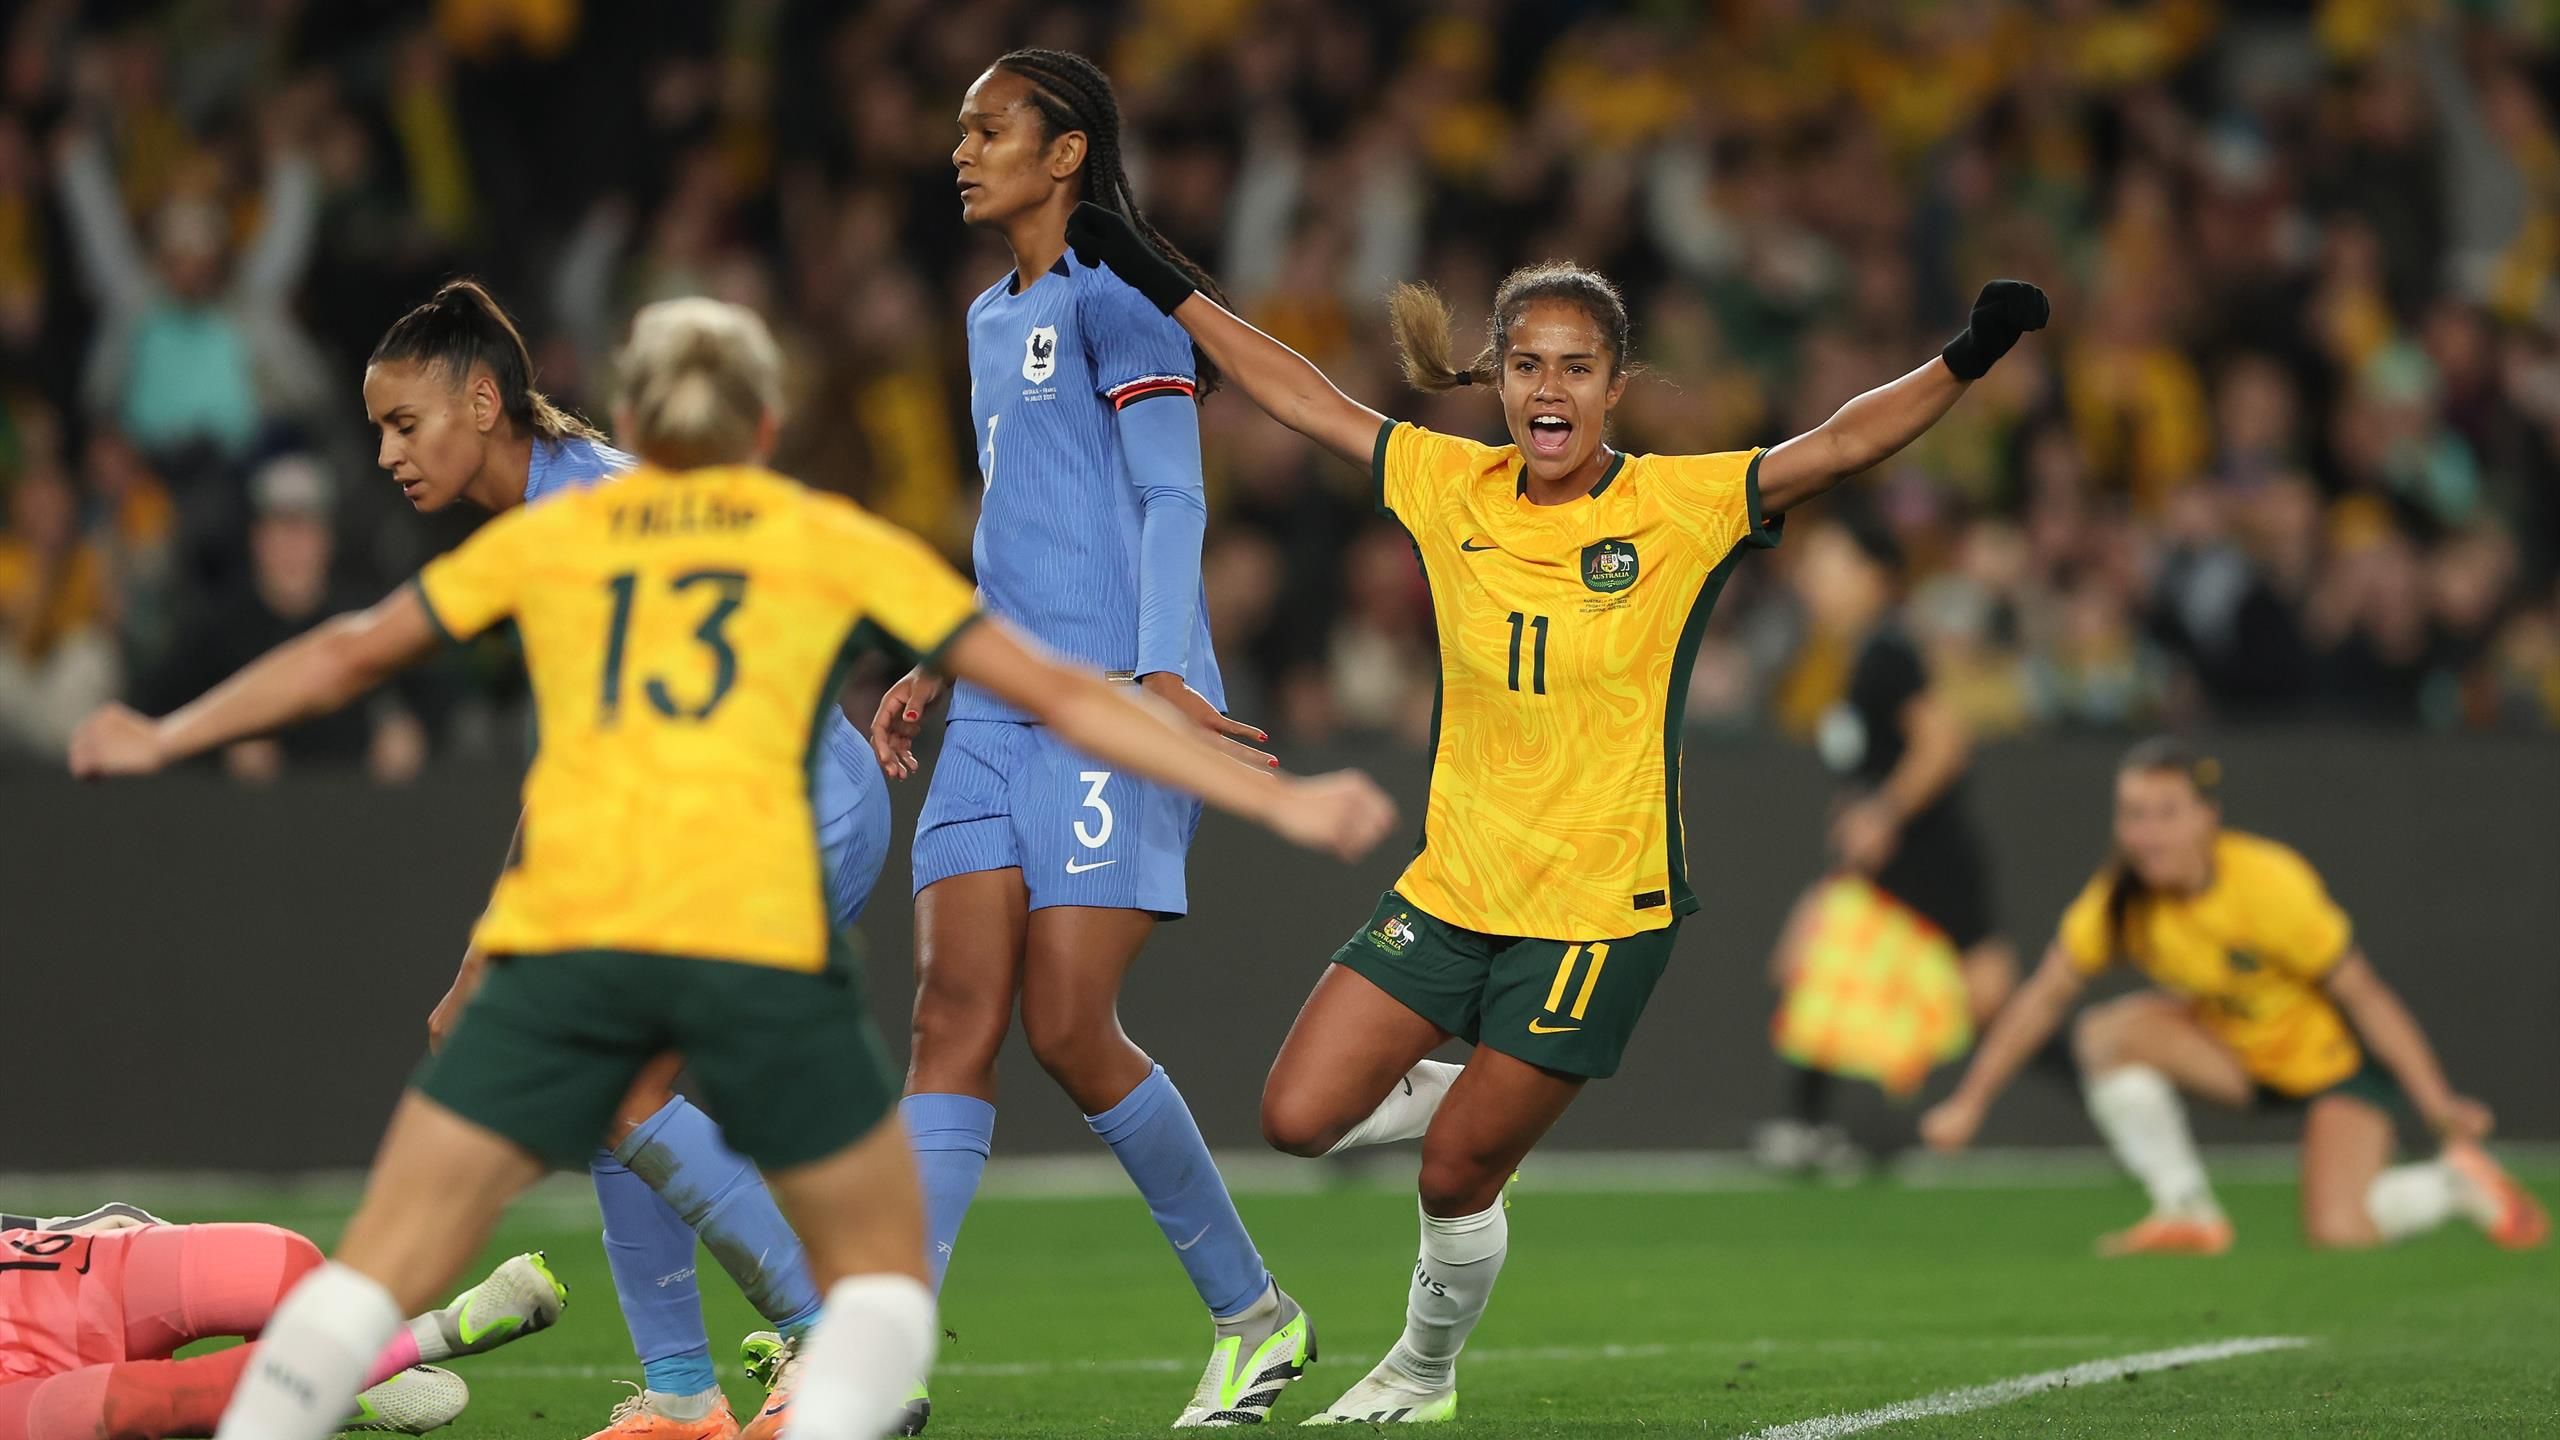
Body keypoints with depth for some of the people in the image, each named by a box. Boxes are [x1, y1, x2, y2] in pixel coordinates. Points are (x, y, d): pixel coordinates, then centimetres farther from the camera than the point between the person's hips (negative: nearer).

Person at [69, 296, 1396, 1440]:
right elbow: (1059, 697, 17)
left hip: (564, 927, 1)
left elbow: (346, 656, 33)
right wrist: (1276, 801, 23)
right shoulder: (837, 545, 17)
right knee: (879, 1265, 15)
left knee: (379, 1270, 5)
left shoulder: (545, 537, 21)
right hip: (755, 929, -1)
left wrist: (164, 738, 48)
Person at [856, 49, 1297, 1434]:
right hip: (1000, 705, 8)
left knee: (1068, 1029, -10)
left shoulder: (1112, 300, -5)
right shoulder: (993, 316, 21)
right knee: (953, 1016, -4)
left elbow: (1171, 498, -11)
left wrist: (1162, 673, -22)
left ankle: (1252, 1310, 8)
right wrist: (931, 670, 21)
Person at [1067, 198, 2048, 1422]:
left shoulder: (1680, 508, -12)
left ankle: (1426, 1371, 30)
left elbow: (1837, 446, -23)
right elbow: (1308, 402, 10)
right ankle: (1468, 1098, 28)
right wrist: (1168, 294, 10)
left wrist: (1964, 361, -38)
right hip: (1452, 889, 4)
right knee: (1299, 1117, -2)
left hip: (1599, 908, -4)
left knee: (1457, 1173, 2)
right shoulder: (1452, 489, -1)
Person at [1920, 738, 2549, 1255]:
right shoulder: (2119, 898, -17)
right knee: (2108, 1033, -22)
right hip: (2232, 1047, 5)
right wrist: (1971, 1101, -9)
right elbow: (2044, 995, -7)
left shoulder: (2272, 888, -31)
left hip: (2335, 1054, -5)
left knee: (2338, 1234, -22)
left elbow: (2363, 995, -24)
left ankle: (2457, 1181, 11)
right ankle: (2189, 1213, -8)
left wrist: (2438, 1105, -26)